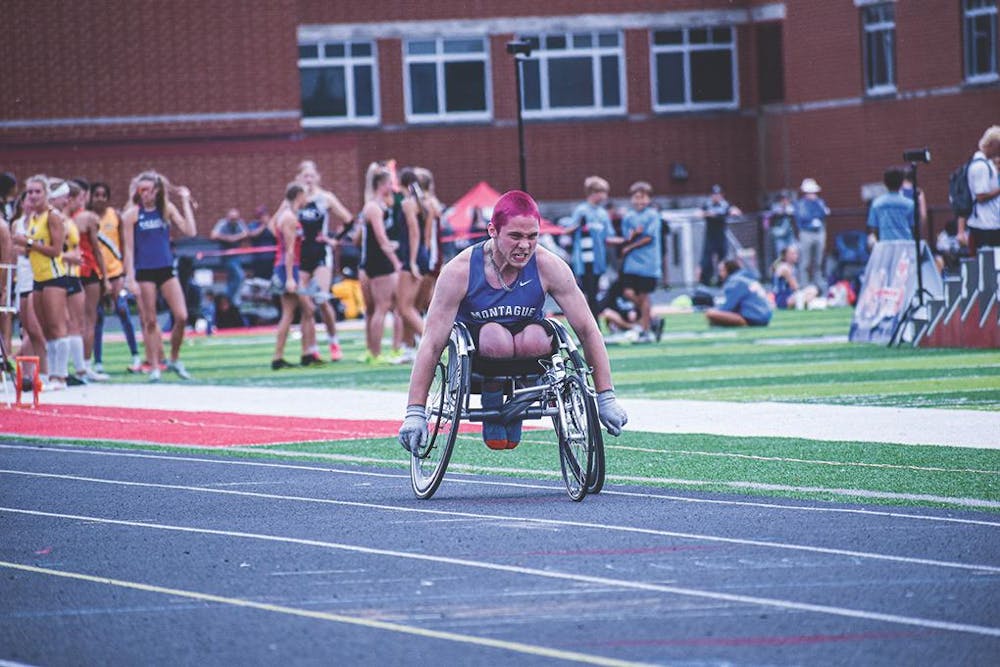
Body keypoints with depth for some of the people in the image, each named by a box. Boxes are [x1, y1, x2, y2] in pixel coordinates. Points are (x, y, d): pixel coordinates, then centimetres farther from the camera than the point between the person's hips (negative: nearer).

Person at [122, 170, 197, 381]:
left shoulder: (167, 208, 5)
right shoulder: (132, 214, -2)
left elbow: (190, 231, -3)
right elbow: (129, 248, -2)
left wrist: (185, 201, -3)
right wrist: (130, 278, -8)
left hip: (166, 269, 2)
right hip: (144, 272, -2)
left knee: (181, 317, -6)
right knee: (149, 321, 1)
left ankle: (174, 360, 14)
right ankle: (154, 367, 9)